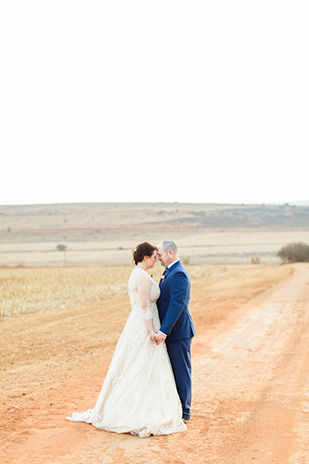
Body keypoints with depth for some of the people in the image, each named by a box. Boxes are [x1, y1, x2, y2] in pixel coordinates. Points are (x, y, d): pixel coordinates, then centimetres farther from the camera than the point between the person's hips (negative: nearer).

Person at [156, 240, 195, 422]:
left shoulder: (178, 274, -19)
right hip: (172, 330, 10)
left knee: (181, 371, -1)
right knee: (174, 370, 16)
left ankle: (184, 411, 8)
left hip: (178, 331, -10)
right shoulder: (170, 271, 14)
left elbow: (177, 305, -25)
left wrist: (164, 331, -26)